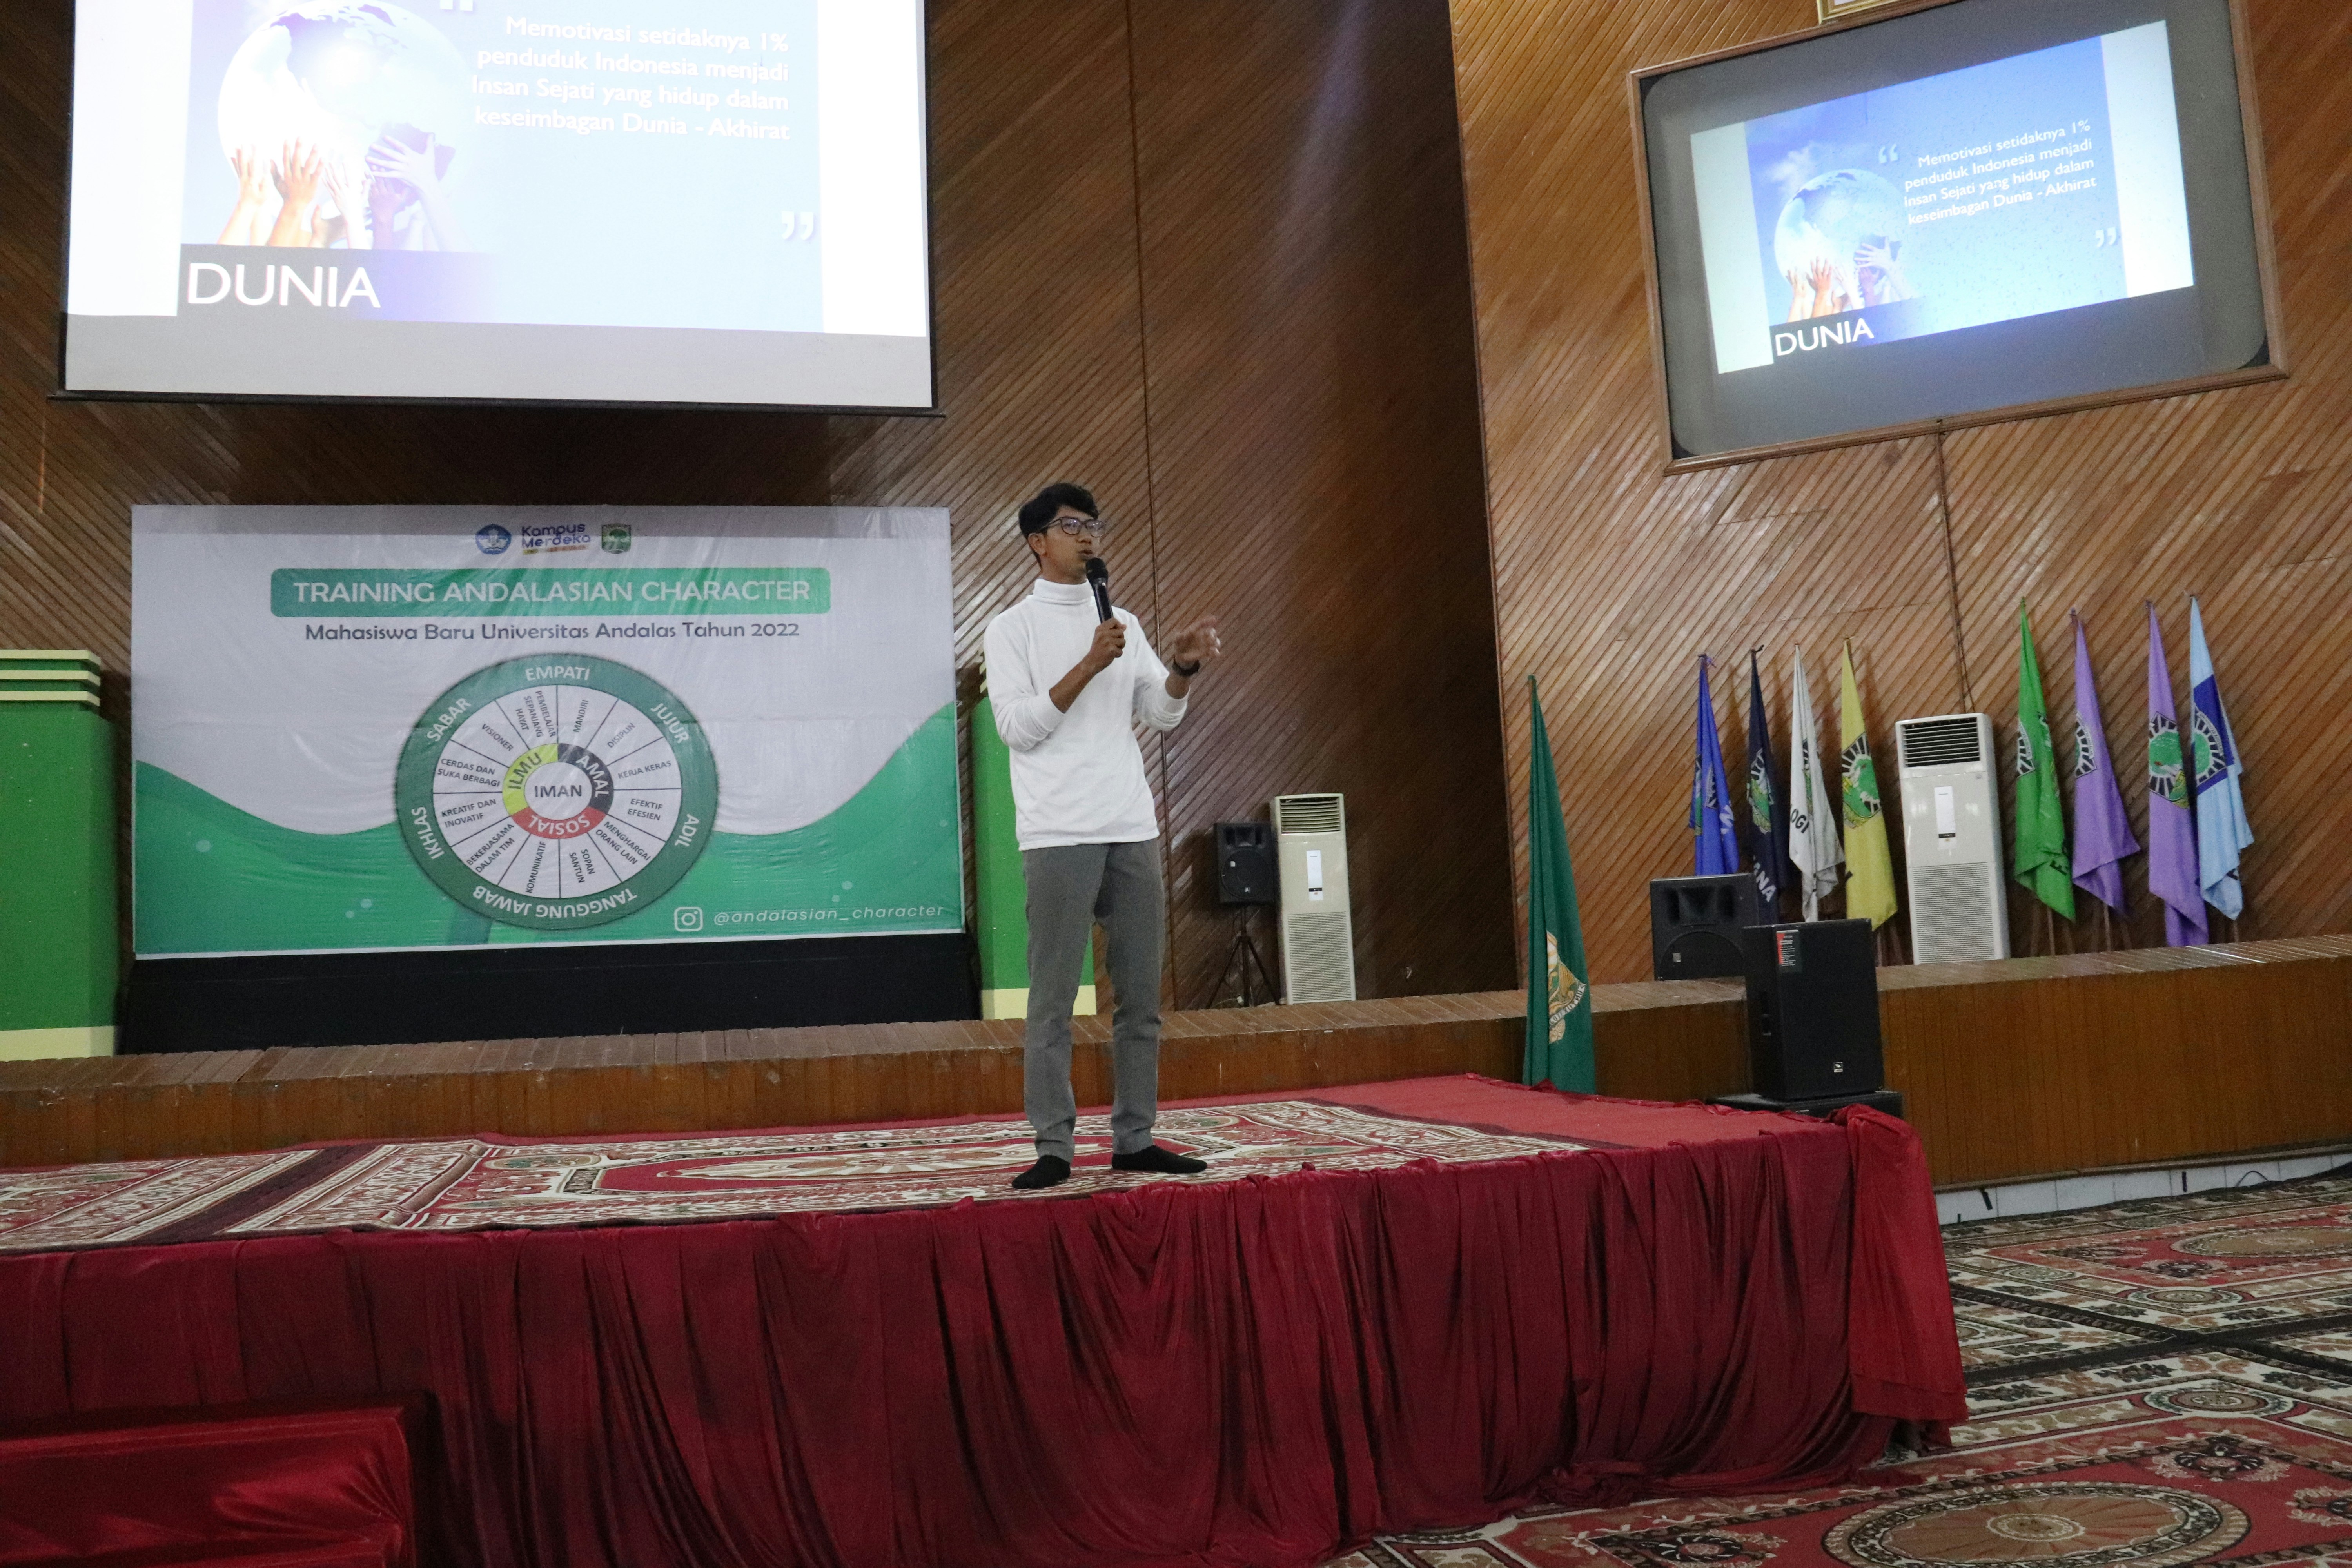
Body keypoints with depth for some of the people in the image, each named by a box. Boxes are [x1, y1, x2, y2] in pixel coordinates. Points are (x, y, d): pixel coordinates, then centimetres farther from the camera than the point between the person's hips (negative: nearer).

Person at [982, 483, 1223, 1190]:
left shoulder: (1123, 623, 16)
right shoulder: (1013, 628, 1)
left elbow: (1162, 716, 12)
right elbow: (1017, 727, -8)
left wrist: (1183, 667, -7)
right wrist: (1089, 666, -14)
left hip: (1133, 829, 5)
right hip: (1059, 835, -5)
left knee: (1141, 994, 6)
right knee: (1053, 998, -2)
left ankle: (1134, 1138, 14)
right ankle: (1054, 1148, 3)